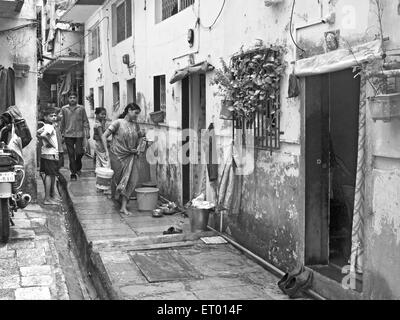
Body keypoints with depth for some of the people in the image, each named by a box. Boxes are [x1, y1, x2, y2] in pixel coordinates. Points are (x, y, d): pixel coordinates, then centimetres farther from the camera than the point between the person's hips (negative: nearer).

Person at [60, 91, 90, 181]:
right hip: (68, 135, 1)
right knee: (71, 155, 2)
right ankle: (73, 173, 9)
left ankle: (78, 168, 22)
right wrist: (62, 133, 11)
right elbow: (62, 122, 12)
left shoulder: (81, 108, 4)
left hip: (79, 134, -1)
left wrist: (87, 132, -2)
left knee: (79, 153, -6)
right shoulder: (64, 109, 7)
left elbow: (85, 121, 5)